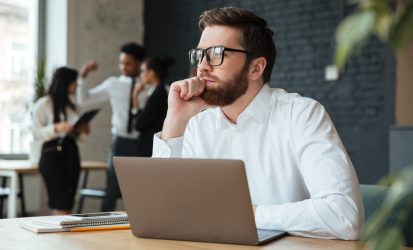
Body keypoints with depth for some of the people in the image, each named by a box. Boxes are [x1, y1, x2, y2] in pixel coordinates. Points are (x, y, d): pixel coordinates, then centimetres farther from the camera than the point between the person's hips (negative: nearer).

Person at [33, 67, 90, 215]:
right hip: (52, 154, -6)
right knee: (62, 206, -11)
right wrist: (56, 128, -21)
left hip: (72, 154, 7)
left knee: (67, 206, 4)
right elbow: (36, 133, -7)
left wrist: (82, 130, 2)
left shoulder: (73, 106, 15)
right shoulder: (43, 104, -3)